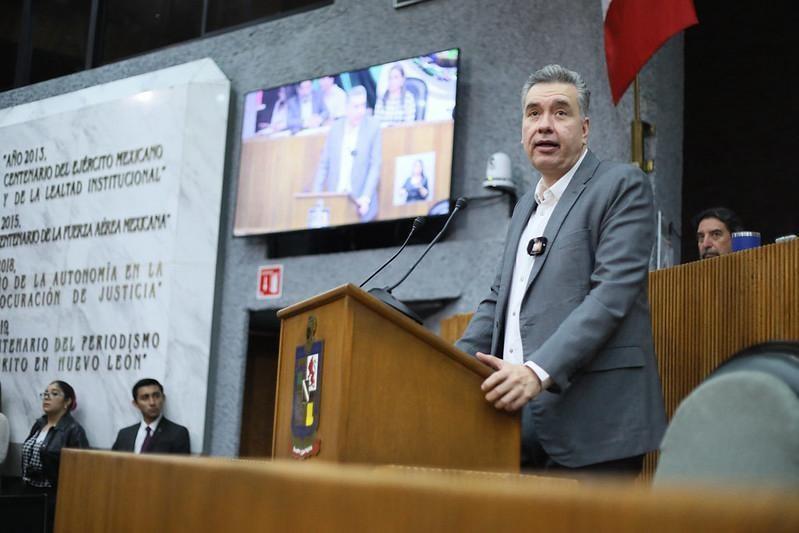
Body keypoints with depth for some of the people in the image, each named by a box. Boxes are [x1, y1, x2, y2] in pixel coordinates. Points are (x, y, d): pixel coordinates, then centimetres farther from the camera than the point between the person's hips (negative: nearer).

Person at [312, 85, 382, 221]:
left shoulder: (373, 127, -2)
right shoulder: (335, 127, 8)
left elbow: (375, 166, -5)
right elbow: (324, 165, 11)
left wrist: (366, 198, -15)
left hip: (360, 204, -2)